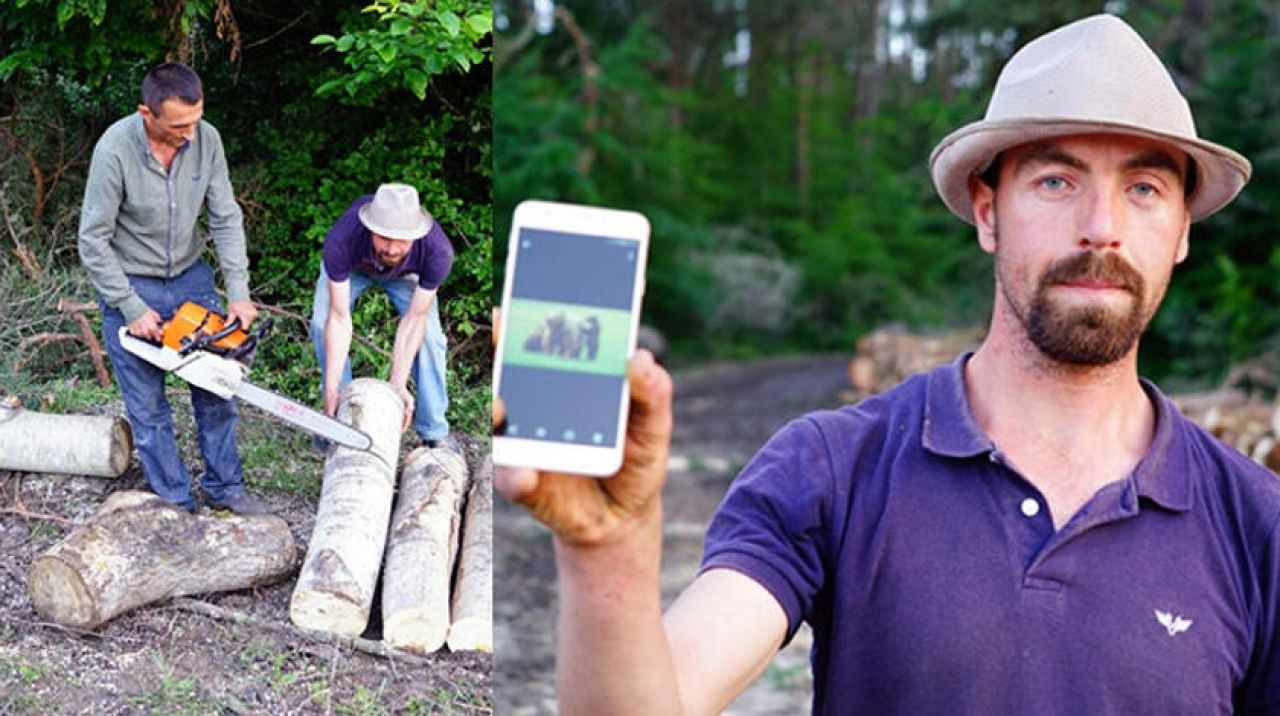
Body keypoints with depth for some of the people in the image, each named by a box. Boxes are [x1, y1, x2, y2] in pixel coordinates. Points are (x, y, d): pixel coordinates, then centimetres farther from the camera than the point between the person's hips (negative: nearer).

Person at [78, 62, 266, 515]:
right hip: (129, 286, -4)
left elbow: (226, 219, -6)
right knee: (148, 406, 4)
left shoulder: (206, 139, -13)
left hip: (191, 275, 4)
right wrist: (132, 310, -17)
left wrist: (239, 293, -12)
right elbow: (93, 241, -18)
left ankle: (224, 486, 26)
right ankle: (176, 505, 19)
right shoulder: (115, 150, -25)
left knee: (216, 388, 9)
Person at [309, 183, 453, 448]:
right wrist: (332, 388, -38)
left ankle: (434, 432, -2)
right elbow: (339, 318, -37)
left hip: (407, 272, 0)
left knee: (429, 334, -16)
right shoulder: (341, 240, -44)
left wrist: (397, 384, -31)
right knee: (322, 324, -18)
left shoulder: (437, 250, -42)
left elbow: (414, 319, -31)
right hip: (352, 266, 0)